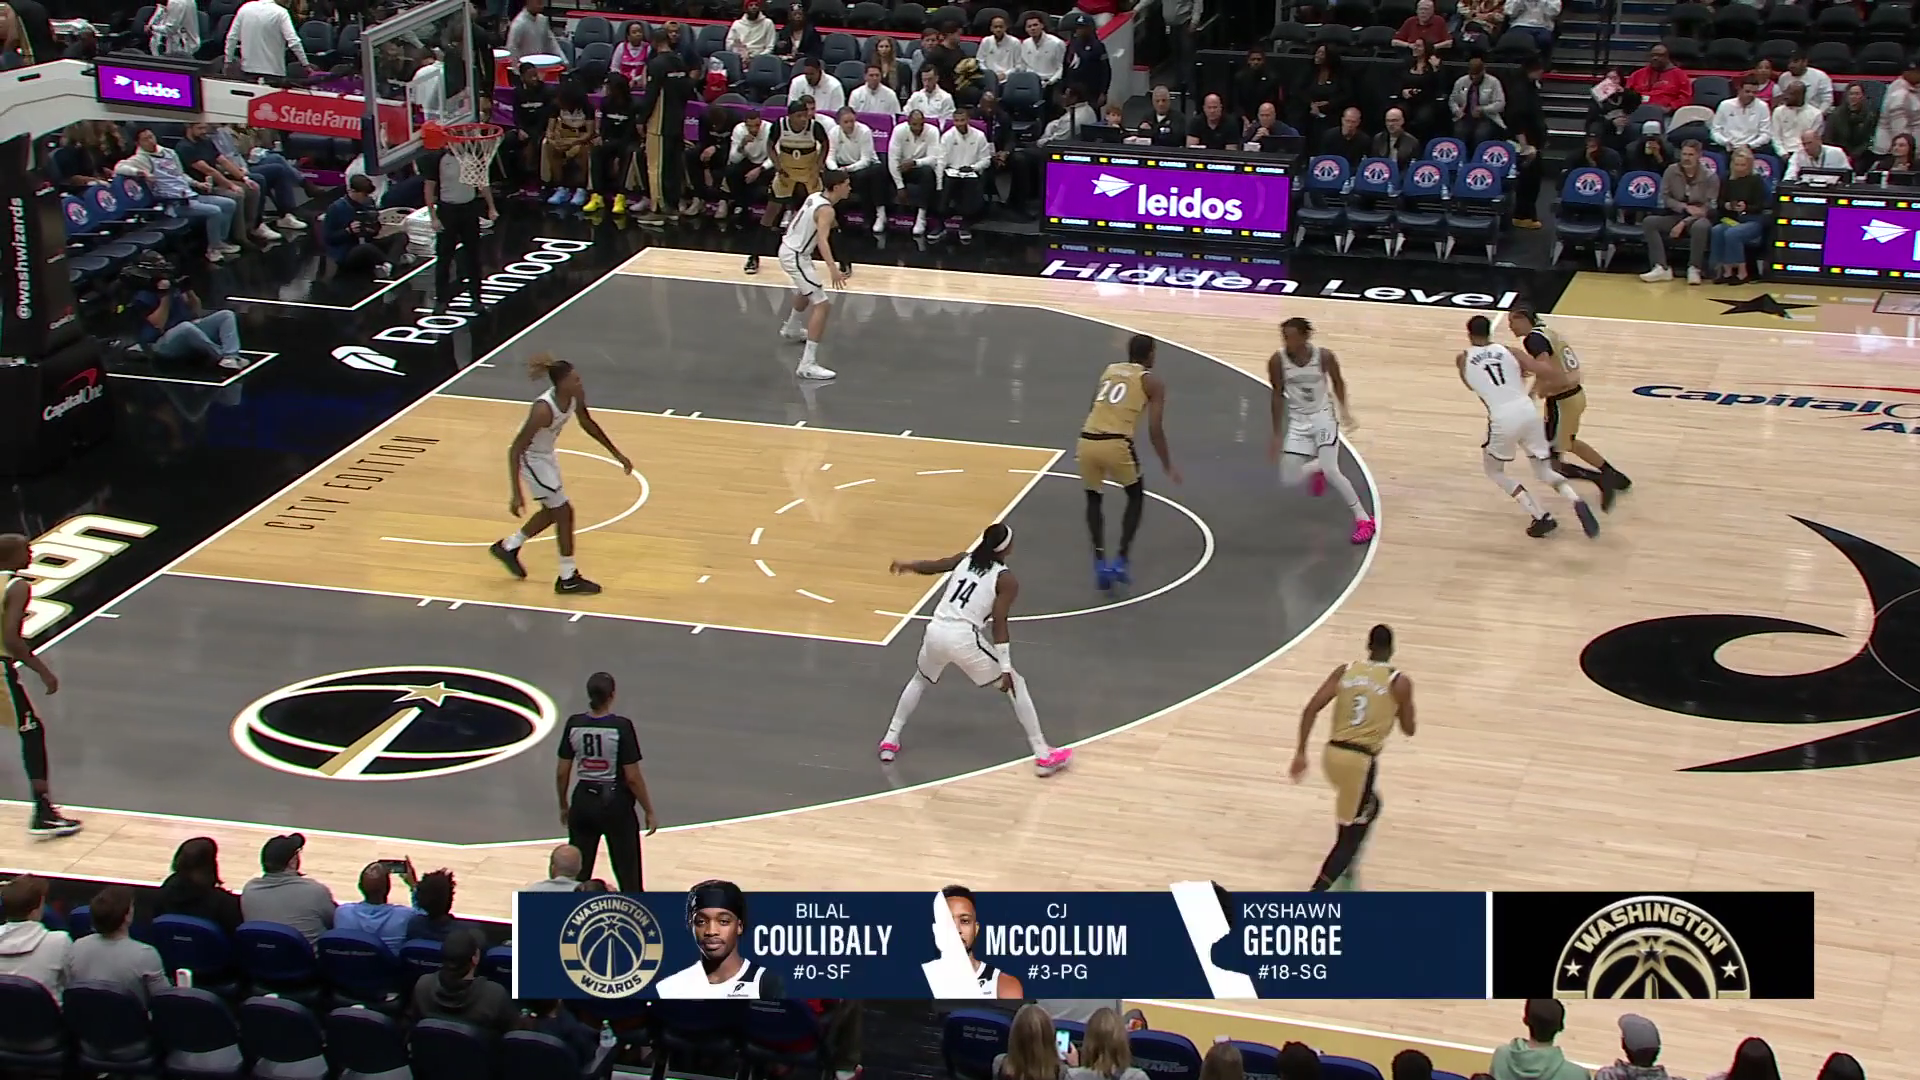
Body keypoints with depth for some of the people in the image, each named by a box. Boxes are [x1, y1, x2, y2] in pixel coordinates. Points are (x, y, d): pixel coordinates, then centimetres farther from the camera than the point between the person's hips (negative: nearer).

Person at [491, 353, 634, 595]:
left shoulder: (575, 396, -14)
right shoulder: (544, 409, -36)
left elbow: (587, 424, 7)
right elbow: (515, 450, -32)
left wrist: (616, 454, 11)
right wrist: (517, 494, -33)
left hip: (547, 454, 9)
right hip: (532, 459, -9)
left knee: (553, 512, 23)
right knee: (565, 512, -2)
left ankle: (507, 547, 44)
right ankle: (568, 579, 11)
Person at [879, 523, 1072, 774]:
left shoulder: (964, 559, 14)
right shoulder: (1006, 580, -1)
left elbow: (930, 566, 26)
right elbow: (999, 625, -9)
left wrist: (906, 564, 48)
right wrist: (1005, 668, -10)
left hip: (936, 632, 5)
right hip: (964, 639, -5)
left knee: (919, 681, 36)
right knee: (1015, 684, 9)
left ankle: (890, 740, 32)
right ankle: (1043, 756, 6)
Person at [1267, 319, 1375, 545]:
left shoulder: (1324, 357, -19)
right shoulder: (1277, 362, -15)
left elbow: (1337, 381, 3)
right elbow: (1277, 396, -2)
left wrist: (1344, 408, -2)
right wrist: (1277, 435, 1)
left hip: (1323, 417, -3)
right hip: (1297, 422, 3)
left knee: (1330, 471, -17)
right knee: (1288, 479, -1)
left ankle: (1363, 519, -3)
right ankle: (1318, 467, 34)